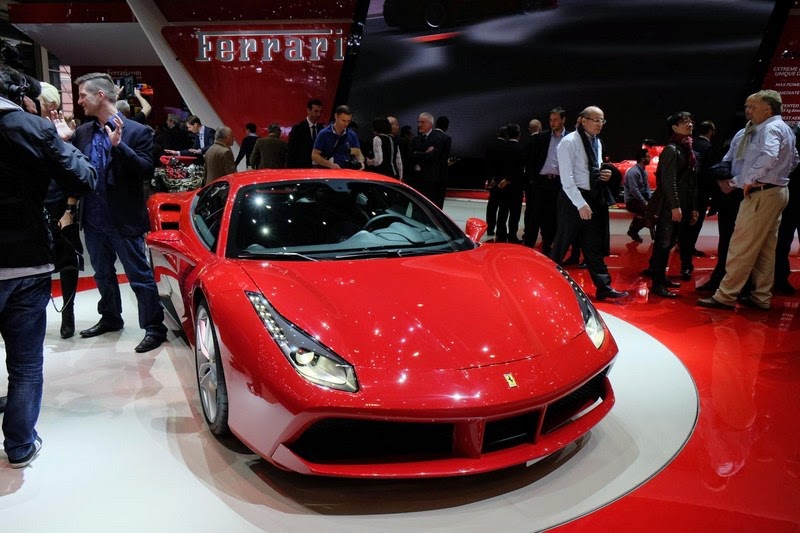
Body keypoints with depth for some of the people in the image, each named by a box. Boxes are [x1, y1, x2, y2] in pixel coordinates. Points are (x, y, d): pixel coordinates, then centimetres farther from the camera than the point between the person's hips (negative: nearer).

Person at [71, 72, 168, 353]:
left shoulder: (137, 131, -8)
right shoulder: (82, 132, 8)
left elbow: (146, 171, -15)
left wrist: (119, 145, -26)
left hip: (124, 220, -6)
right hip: (93, 219, 6)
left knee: (139, 276, 1)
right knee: (103, 274, 20)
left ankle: (154, 328, 11)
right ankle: (110, 318, 38)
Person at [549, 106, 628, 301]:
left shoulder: (597, 142, 12)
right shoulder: (569, 142, -11)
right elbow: (567, 177, -17)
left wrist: (604, 174, 1)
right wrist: (581, 203, -21)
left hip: (593, 197, 7)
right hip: (573, 198, -7)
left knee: (594, 245, 10)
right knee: (562, 243, 1)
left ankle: (603, 286, 14)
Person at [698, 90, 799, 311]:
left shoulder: (770, 128, -13)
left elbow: (769, 156, -32)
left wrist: (750, 180, -22)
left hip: (761, 194, -11)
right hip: (776, 191, 11)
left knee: (742, 247, -8)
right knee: (766, 249, 12)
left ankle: (725, 296, -6)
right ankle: (762, 297, 17)